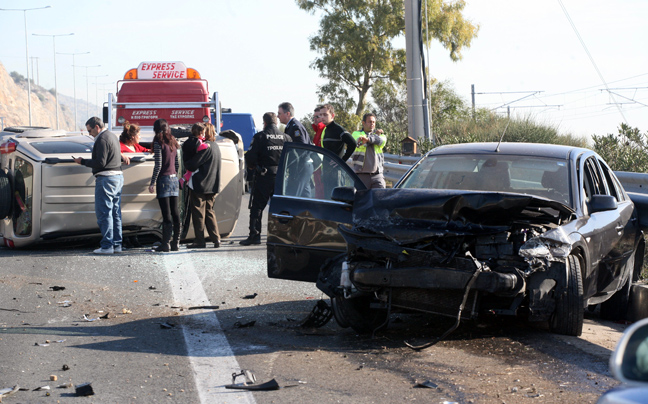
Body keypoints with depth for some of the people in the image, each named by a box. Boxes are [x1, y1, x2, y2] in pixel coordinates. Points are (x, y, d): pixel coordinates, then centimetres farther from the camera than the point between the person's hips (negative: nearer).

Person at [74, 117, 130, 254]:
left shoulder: (102, 139, -14)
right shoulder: (112, 136, 16)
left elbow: (100, 163, -18)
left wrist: (82, 161, -11)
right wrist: (122, 157, 43)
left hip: (106, 178, -10)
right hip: (118, 176, 10)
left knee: (104, 213, -7)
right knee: (115, 213, 11)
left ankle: (107, 246, -9)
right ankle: (117, 245, 12)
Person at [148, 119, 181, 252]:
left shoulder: (159, 142, -10)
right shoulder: (173, 142, 11)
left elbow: (158, 165, -14)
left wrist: (152, 183, -10)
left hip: (164, 179, -7)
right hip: (174, 179, 7)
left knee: (166, 214, -6)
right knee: (175, 212, 9)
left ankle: (165, 244, -5)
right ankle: (176, 242, 13)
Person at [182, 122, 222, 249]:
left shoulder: (205, 147, -17)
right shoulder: (215, 146, 11)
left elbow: (192, 165, -19)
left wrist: (187, 163, 0)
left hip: (200, 185, -9)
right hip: (212, 186, 9)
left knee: (198, 212, 0)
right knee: (209, 211, 15)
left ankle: (200, 240, 3)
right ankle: (216, 239, 10)